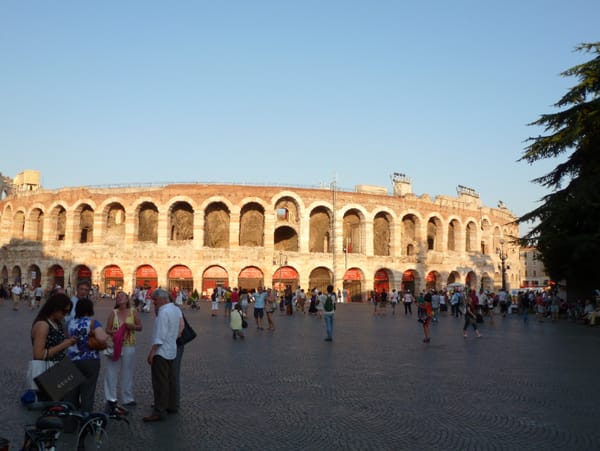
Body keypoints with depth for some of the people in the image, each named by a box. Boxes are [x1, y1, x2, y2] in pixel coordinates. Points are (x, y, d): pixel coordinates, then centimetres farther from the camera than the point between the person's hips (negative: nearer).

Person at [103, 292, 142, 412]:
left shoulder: (133, 311, 1)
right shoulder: (113, 313, 2)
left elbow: (140, 327, 6)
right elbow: (107, 329, 2)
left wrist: (132, 326, -14)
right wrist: (113, 332, -18)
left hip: (129, 346, 0)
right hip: (114, 345, 0)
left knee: (127, 373, 9)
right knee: (111, 372, -2)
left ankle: (128, 399, 20)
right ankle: (110, 399, 6)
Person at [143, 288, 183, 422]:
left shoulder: (164, 312, -18)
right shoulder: (176, 309, 10)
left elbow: (160, 335, -22)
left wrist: (152, 352, -19)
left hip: (161, 352, -10)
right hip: (172, 351, 10)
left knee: (160, 382, -6)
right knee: (171, 380, 16)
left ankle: (159, 412, -4)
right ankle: (171, 406, 24)